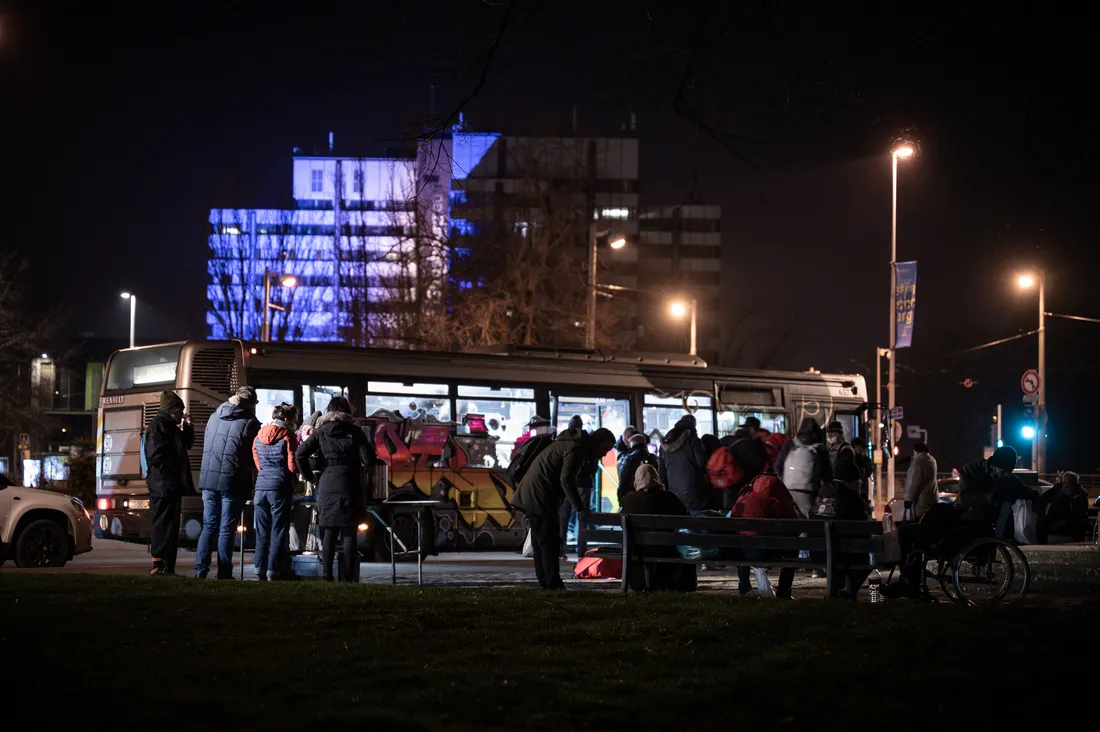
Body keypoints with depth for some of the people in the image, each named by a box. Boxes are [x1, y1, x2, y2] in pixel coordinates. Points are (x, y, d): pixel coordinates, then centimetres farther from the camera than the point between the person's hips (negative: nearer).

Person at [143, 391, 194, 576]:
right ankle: (158, 565, -12)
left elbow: (186, 444, 26)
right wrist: (170, 475, -19)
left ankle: (167, 566, 14)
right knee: (164, 524, -11)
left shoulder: (171, 426, 20)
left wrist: (187, 428, 10)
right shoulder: (157, 426, -10)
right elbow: (156, 455, -18)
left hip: (172, 486, 10)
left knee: (170, 526, 11)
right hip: (163, 485, -10)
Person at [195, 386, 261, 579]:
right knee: (226, 530, 1)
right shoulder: (250, 423, -5)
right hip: (232, 482, -4)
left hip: (208, 479, 4)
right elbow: (256, 456, -1)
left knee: (209, 526, 10)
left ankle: (200, 567, -1)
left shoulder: (214, 418, 11)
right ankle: (224, 572, 0)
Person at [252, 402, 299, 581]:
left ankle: (260, 569, 6)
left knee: (261, 530, 9)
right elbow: (292, 466, -7)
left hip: (261, 485, 5)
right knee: (278, 530, 0)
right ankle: (273, 570, -4)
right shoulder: (287, 436, -6)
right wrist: (294, 478, 13)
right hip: (280, 487, -5)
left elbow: (256, 463, 14)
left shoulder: (258, 436, 11)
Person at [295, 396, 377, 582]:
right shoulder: (354, 431, -1)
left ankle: (327, 575, 2)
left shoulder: (321, 431, 5)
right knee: (349, 533, 2)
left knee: (329, 532, 8)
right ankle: (349, 576, -1)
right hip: (350, 487, -2)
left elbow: (300, 454, -1)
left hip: (327, 486, 2)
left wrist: (308, 476, 10)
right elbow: (369, 459, -7)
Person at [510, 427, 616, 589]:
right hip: (540, 497, -10)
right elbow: (566, 480, -24)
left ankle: (544, 582, 16)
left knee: (540, 541, 12)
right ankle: (553, 584, -10)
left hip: (530, 495, 10)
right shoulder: (575, 448, -14)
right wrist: (579, 508, -24)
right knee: (550, 541, -9)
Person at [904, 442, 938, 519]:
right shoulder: (931, 460, 14)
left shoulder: (919, 461, -16)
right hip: (931, 498, 9)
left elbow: (914, 482, -19)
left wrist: (908, 499, -14)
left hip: (921, 500, -9)